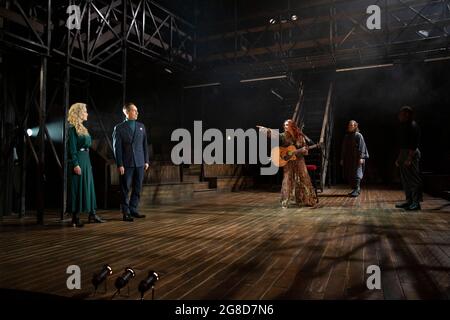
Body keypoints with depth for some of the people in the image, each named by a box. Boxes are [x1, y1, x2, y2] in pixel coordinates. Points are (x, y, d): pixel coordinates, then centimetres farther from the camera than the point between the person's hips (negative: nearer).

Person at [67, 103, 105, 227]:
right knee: (77, 187, -3)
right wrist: (75, 164, -19)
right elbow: (72, 148, -15)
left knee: (89, 185, 11)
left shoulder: (82, 128, 16)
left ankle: (92, 214, 18)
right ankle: (75, 218, 5)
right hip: (78, 160, -9)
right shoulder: (72, 128, -10)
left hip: (86, 159, 9)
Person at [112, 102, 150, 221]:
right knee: (125, 189, 3)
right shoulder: (119, 128, -2)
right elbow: (117, 148, -5)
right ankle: (126, 213, 13)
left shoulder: (141, 126, 10)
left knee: (137, 188, 8)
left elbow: (144, 144, 11)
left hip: (139, 163, 4)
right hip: (127, 164, -4)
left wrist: (146, 161, 7)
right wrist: (119, 164, -10)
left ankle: (133, 210, 21)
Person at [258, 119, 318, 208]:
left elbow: (305, 147, 3)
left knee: (303, 179, 6)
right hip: (288, 161, -2)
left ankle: (307, 200, 20)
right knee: (287, 180, -6)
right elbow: (273, 134, -16)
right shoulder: (283, 136, -1)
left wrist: (296, 152, -15)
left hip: (299, 161, 2)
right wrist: (263, 129, -30)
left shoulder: (299, 136, 2)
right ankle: (285, 202, 1)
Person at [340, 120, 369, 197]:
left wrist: (361, 158, -17)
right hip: (348, 159, 6)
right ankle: (355, 189, 17)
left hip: (356, 159, -6)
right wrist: (342, 159, 11)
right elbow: (343, 149, 15)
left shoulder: (358, 135, -2)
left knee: (356, 173, -9)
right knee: (348, 175, 5)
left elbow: (362, 147, -8)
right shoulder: (346, 137, 14)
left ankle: (356, 190, -7)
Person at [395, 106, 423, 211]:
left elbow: (414, 143, -19)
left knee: (414, 179, -8)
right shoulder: (403, 126, 18)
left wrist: (409, 158, -24)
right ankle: (409, 200, 18)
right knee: (405, 179, 11)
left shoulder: (413, 126, -11)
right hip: (404, 153, 10)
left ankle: (416, 202, -5)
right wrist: (399, 158, 18)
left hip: (411, 153, -10)